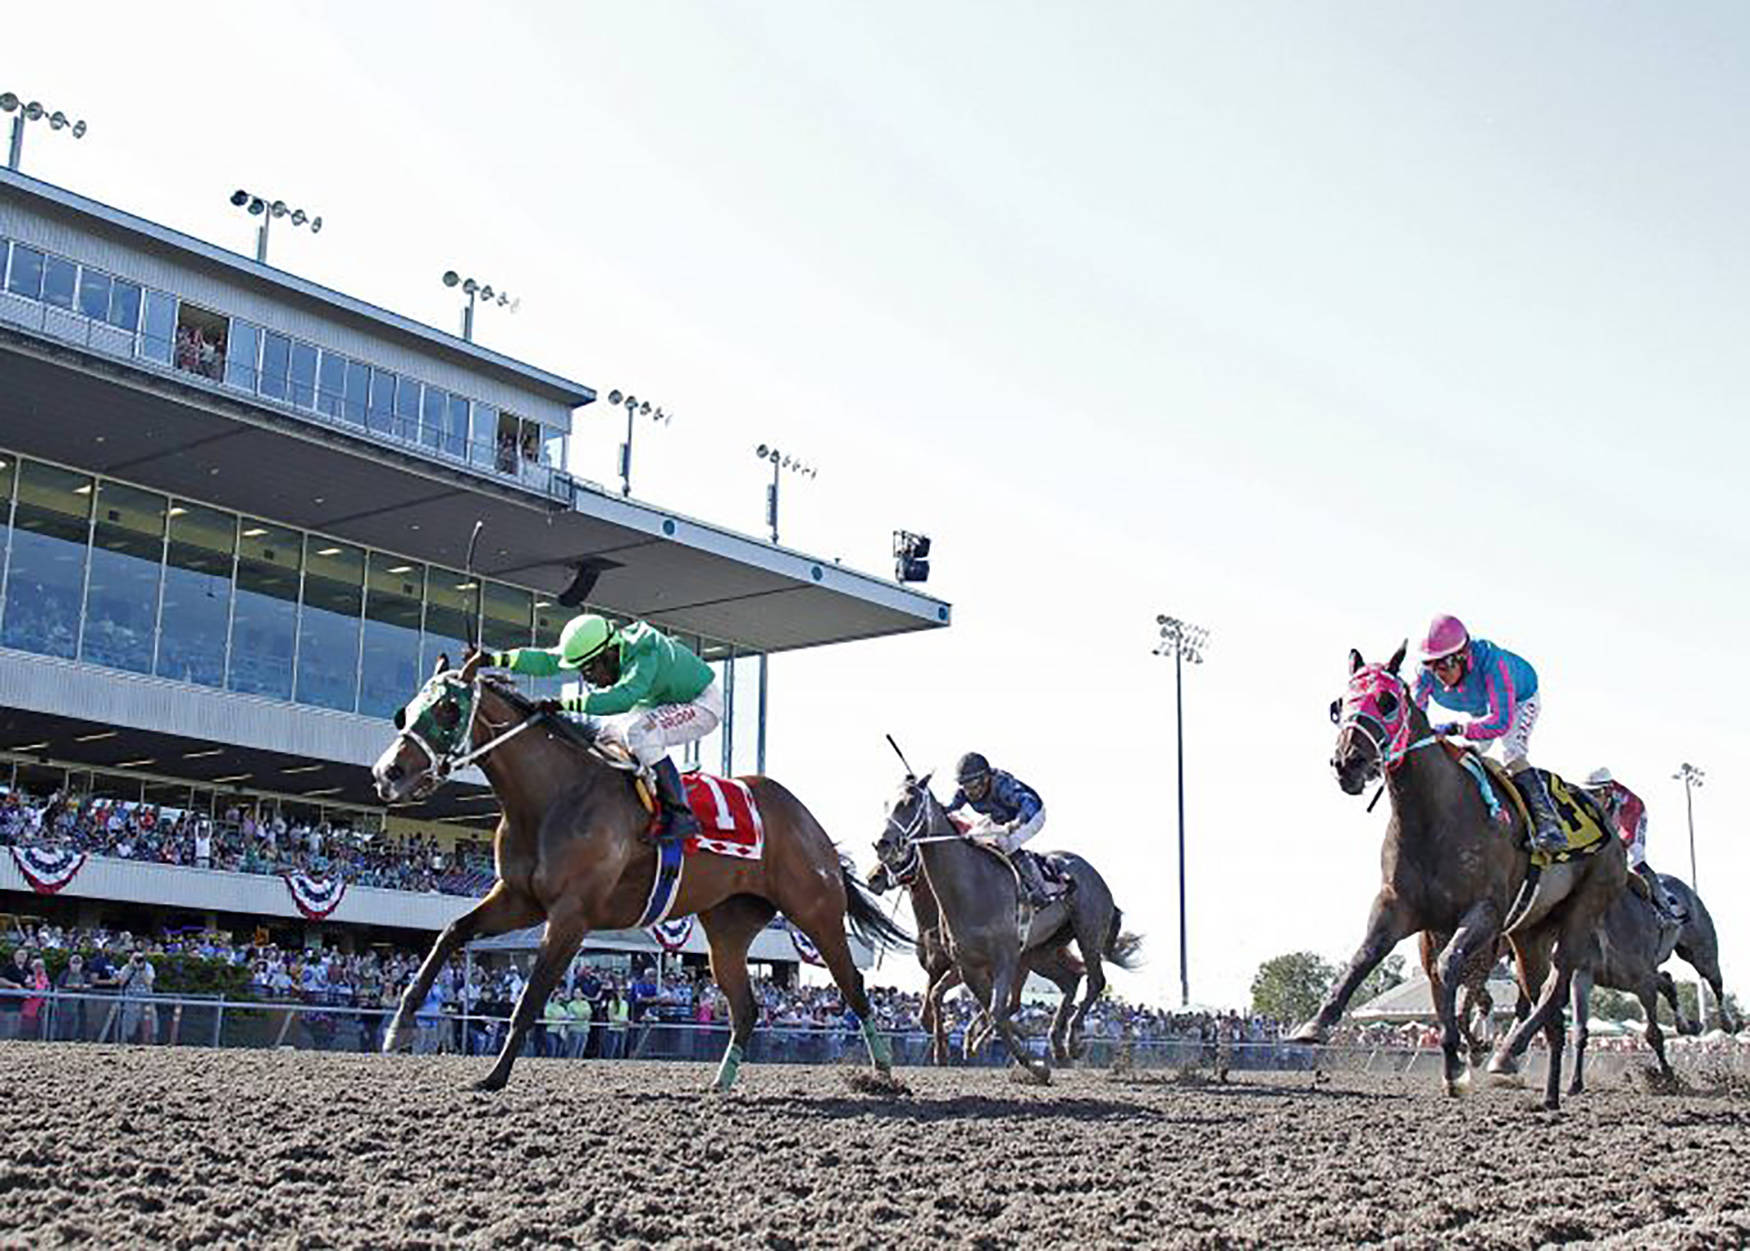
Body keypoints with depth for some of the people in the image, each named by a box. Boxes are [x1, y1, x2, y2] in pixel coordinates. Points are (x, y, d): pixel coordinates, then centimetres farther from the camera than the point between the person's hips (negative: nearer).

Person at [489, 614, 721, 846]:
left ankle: (681, 816, -27)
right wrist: (496, 659, -19)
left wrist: (566, 704, -53)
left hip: (703, 703, -10)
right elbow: (548, 661, -10)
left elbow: (623, 696, -48)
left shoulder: (645, 655, -33)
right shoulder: (604, 651, -9)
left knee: (640, 733, -31)